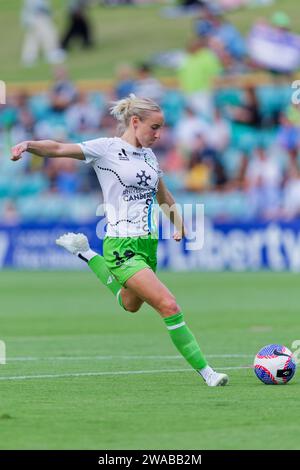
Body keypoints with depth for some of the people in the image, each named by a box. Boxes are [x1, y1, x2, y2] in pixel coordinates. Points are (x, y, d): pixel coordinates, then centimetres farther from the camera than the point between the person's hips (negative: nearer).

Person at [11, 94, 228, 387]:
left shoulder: (148, 154, 13)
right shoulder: (107, 149, -8)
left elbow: (163, 195, 29)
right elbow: (58, 149, -17)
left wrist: (177, 222, 19)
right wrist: (28, 145, -35)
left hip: (148, 243, 8)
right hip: (122, 246, -8)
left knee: (130, 305, 28)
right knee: (169, 306, -19)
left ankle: (86, 255, 43)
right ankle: (205, 372, -12)